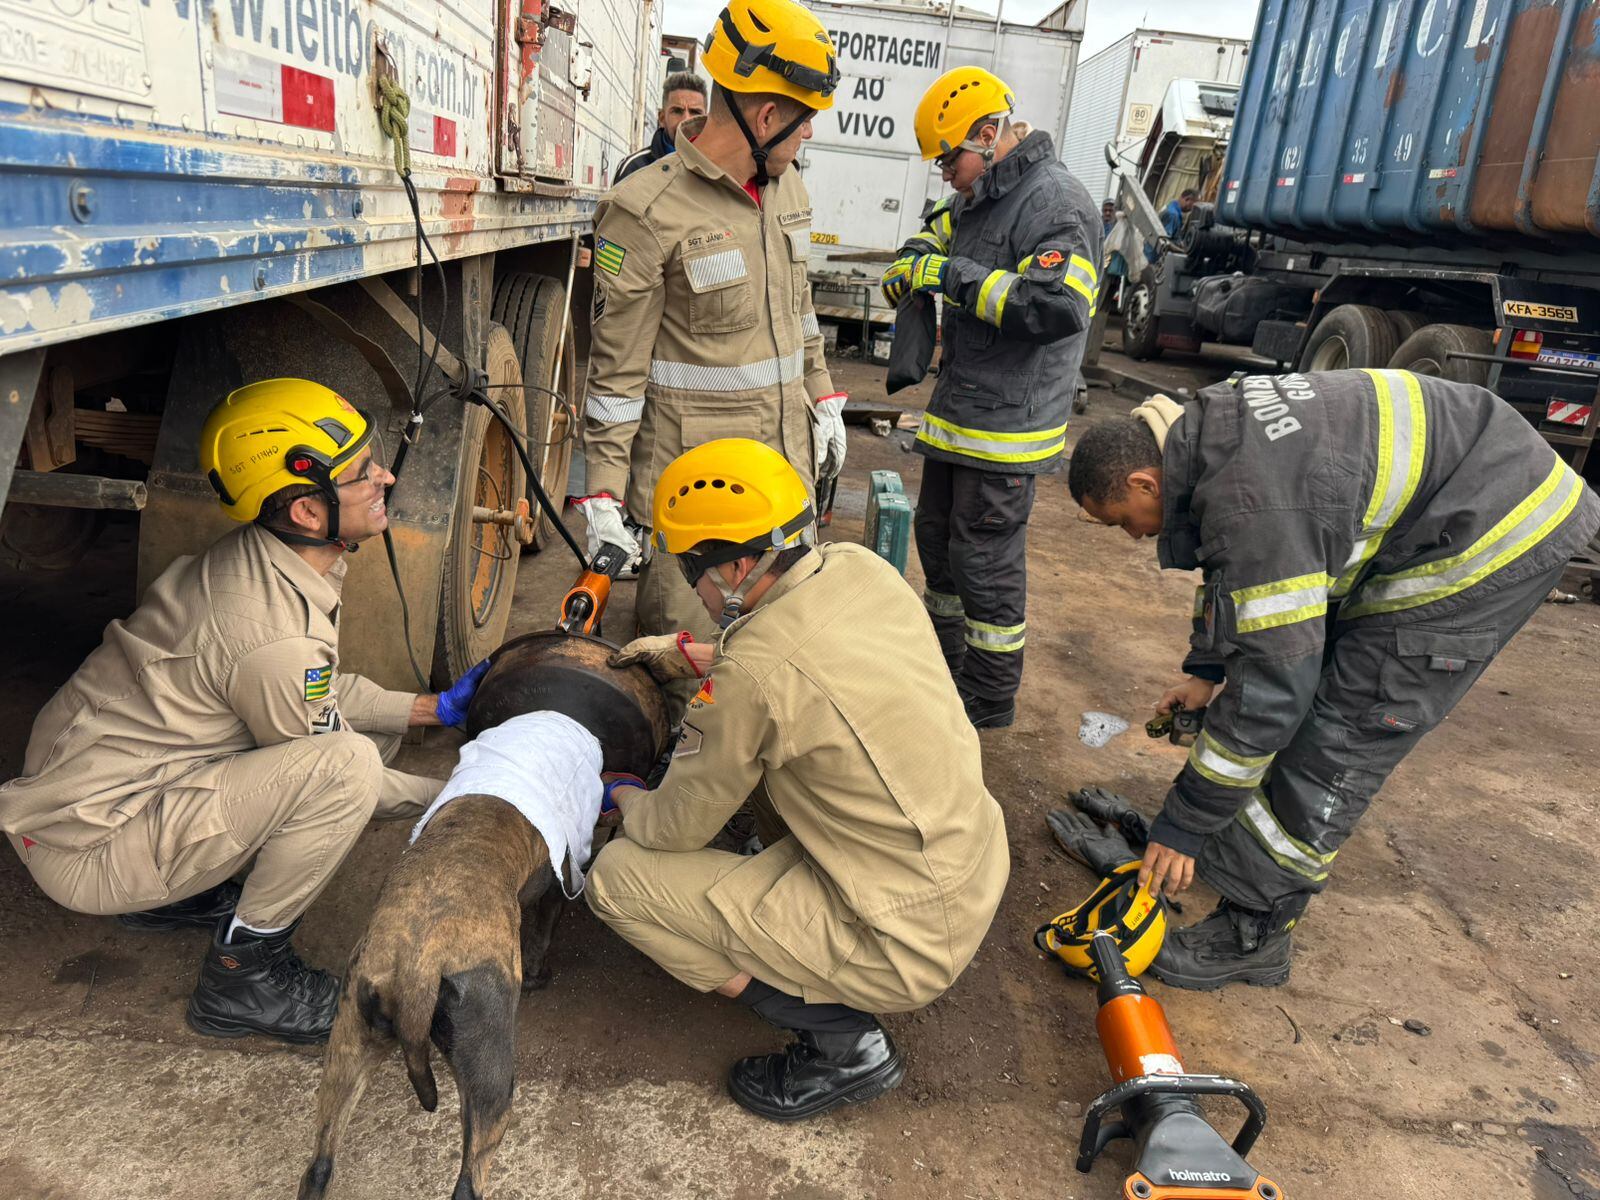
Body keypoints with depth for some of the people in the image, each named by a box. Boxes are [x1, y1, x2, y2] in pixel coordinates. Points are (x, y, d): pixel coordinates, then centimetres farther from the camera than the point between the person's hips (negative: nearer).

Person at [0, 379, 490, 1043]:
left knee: (371, 725, 7)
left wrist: (438, 708, 7)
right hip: (88, 849, -9)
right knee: (349, 761, -29)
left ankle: (181, 892, 14)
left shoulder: (258, 556, -4)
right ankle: (243, 974, -8)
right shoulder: (277, 637, -30)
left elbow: (323, 690, 11)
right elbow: (334, 779, -15)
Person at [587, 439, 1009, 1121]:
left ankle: (842, 1042, 0)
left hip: (907, 948, -8)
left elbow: (675, 828, -9)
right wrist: (683, 656, 18)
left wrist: (622, 796, 13)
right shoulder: (861, 568, -5)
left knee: (618, 877, -5)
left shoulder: (753, 674, -26)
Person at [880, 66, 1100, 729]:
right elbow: (941, 228, 34)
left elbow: (1059, 307, -31)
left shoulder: (1056, 202, -18)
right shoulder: (983, 197, 12)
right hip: (959, 409, 10)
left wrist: (953, 276, -25)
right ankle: (941, 659, 40)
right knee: (937, 533, 21)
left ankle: (989, 700, 17)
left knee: (986, 562, -1)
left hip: (1008, 422, -10)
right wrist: (910, 263, 11)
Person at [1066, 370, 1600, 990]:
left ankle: (1252, 933, 3)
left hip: (1488, 541, -10)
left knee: (1338, 740, -9)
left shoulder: (1253, 508, -33)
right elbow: (1233, 575, 16)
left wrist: (1184, 822, -20)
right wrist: (1205, 672, 14)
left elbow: (1269, 685, -29)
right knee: (1308, 685, 13)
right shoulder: (1205, 435, -2)